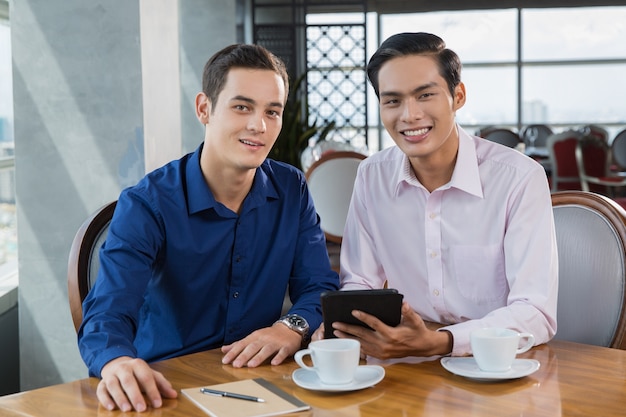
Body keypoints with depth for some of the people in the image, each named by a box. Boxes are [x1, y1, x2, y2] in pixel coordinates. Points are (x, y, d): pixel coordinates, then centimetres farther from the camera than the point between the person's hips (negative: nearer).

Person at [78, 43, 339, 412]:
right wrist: (118, 363, -43)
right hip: (167, 388, -1)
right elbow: (108, 314, -20)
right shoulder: (146, 205, -10)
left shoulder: (292, 191, 3)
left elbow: (320, 289, 4)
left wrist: (293, 327, -19)